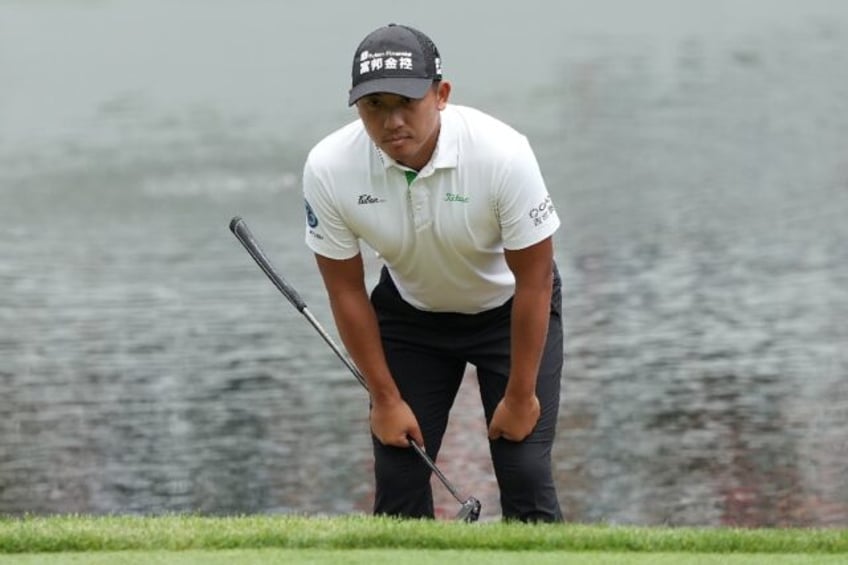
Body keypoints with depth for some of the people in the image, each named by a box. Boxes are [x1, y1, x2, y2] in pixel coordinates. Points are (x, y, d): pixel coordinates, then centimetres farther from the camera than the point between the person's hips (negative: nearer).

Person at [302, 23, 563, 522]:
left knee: (525, 472, -11)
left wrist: (520, 395, -16)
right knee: (397, 475, -5)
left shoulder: (502, 153, -34)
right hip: (410, 311, 2)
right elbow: (346, 290, -12)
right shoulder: (328, 168, -27)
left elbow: (534, 280, -22)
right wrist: (385, 397, -9)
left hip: (509, 307, -2)